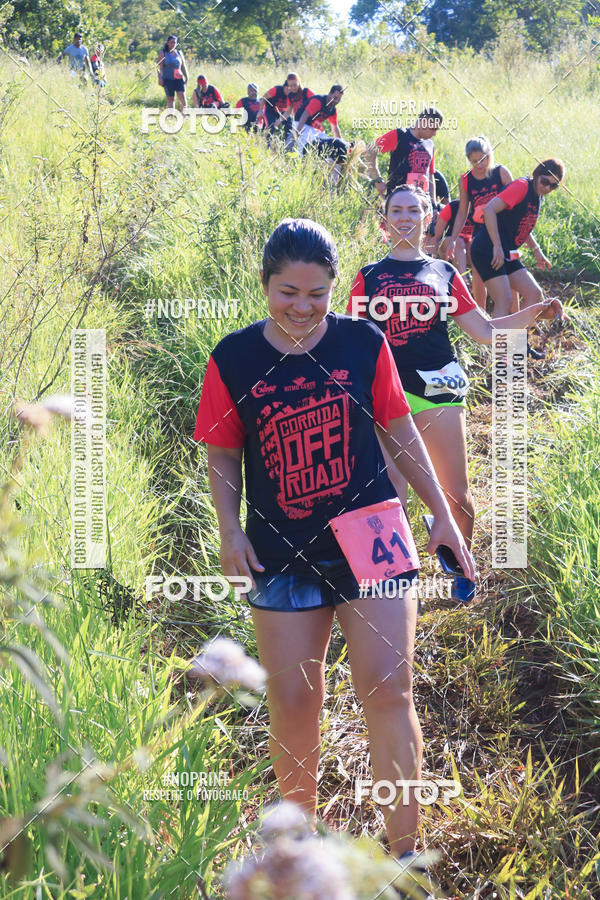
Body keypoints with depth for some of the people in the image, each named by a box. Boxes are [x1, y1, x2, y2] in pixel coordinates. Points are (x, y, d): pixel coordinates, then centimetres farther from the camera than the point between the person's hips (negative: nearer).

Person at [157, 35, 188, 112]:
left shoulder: (179, 53, 14)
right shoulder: (163, 53, 2)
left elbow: (183, 67, 19)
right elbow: (159, 66, -4)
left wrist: (186, 77, 14)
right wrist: (160, 78, -15)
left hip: (179, 79, 2)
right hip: (168, 79, -2)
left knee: (182, 96, -12)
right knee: (170, 99, 0)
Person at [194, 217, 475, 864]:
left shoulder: (363, 343, -2)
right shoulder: (233, 360, -3)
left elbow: (399, 433, 7)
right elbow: (223, 456, 6)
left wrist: (442, 515, 6)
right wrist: (230, 531, -8)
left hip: (369, 538, 0)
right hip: (281, 554, 1)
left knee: (388, 691, -6)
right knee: (293, 702, 6)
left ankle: (403, 852, 7)